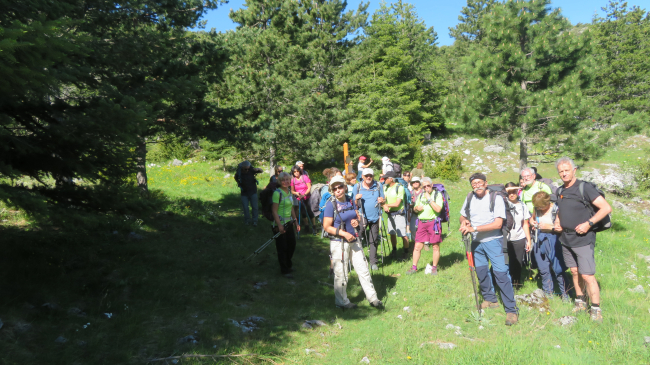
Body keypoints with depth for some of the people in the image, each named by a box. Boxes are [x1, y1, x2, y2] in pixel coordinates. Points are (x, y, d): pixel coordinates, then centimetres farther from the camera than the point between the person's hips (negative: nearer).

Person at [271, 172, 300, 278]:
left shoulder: (289, 192, 10)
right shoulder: (277, 193, -15)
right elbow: (274, 211, -18)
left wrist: (296, 222, 16)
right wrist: (279, 225, -22)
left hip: (289, 223, 8)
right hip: (280, 224, -8)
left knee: (292, 245, 16)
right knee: (282, 247, 1)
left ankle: (288, 265, 37)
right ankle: (284, 270, 14)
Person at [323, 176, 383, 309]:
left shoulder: (351, 201, 4)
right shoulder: (331, 204, -13)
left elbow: (358, 217, 18)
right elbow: (327, 227, -14)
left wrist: (356, 221, -6)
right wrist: (344, 233, -22)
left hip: (354, 240, 6)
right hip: (338, 243, -5)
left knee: (363, 269, 11)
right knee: (341, 274, 5)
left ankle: (372, 298, 22)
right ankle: (342, 301, 23)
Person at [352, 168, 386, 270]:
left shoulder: (378, 186, 5)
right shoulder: (357, 186, 1)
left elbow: (383, 200, 11)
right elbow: (354, 204, 6)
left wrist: (382, 200, -14)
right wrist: (356, 199, -17)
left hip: (375, 217, 1)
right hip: (362, 217, -1)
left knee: (374, 240, 6)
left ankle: (373, 262, 16)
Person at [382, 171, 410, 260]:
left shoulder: (399, 187, -14)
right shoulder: (385, 187, 6)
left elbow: (397, 203, -17)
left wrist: (386, 205, -12)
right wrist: (385, 206, -17)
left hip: (399, 213, -6)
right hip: (390, 213, 6)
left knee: (403, 234, -6)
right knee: (392, 233, 12)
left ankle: (406, 252, 7)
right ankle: (394, 251, 26)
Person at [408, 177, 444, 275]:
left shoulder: (437, 195, -1)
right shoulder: (420, 196, 16)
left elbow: (438, 209, -14)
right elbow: (415, 209, 23)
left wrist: (429, 199, -14)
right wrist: (417, 208, 1)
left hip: (433, 222, -4)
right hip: (422, 222, 4)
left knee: (435, 246, 2)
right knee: (417, 246, 2)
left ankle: (434, 268, 15)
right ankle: (414, 267, 11)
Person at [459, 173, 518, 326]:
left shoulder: (496, 198, -14)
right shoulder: (470, 198, 4)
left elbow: (498, 224, -21)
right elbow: (462, 216, 19)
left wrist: (474, 228, -25)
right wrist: (464, 221, -6)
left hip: (492, 241, -6)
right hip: (476, 242, 6)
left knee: (501, 273, -12)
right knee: (481, 272, 15)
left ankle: (511, 309, -6)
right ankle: (490, 299, 35)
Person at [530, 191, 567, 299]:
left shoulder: (555, 209, -14)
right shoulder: (537, 209, 2)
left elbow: (561, 227, -15)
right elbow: (532, 218, 22)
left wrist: (549, 226, -22)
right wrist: (532, 222, 1)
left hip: (552, 241, -5)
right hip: (540, 241, 5)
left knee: (558, 269, 0)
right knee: (543, 270, 11)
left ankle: (564, 294, 16)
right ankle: (548, 294, 24)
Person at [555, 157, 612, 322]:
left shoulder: (584, 188, -13)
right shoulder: (560, 191, 8)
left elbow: (606, 208, -16)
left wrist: (588, 224, -21)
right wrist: (558, 223, 9)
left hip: (583, 239, -7)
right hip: (566, 239, 7)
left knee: (587, 276, -6)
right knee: (575, 272, 14)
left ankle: (596, 310, 5)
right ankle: (580, 303, 27)